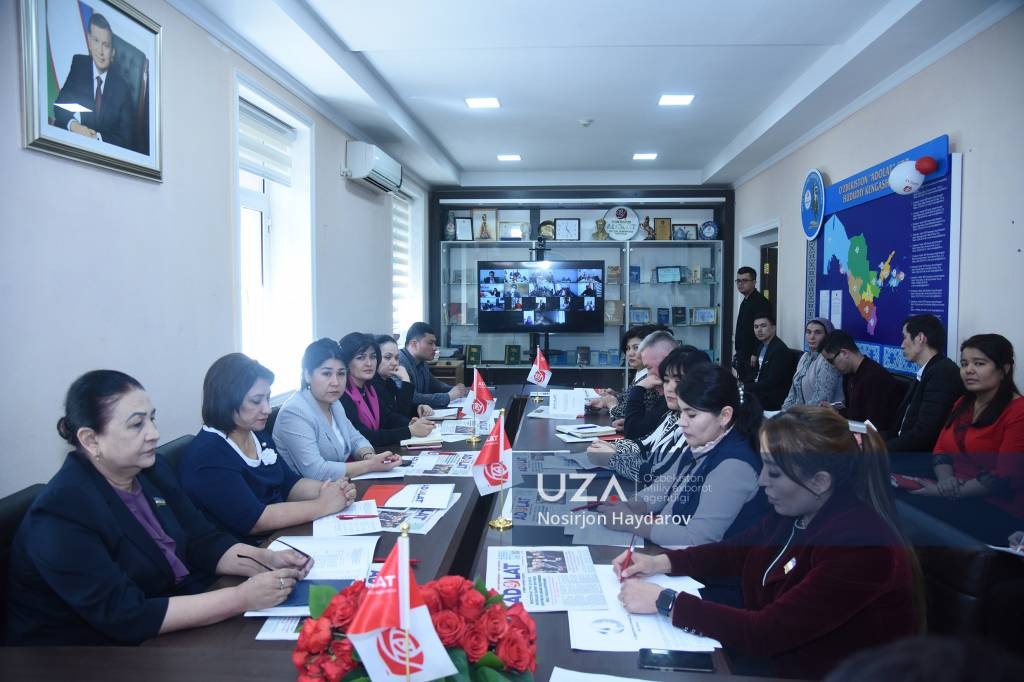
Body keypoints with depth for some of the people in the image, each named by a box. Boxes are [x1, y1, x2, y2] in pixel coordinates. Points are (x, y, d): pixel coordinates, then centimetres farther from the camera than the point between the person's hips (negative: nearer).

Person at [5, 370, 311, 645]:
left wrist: (268, 560, -16)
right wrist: (242, 598, -30)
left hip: (175, 627, 7)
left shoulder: (152, 469, 0)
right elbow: (126, 618, -27)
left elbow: (204, 542, 2)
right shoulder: (61, 514, -22)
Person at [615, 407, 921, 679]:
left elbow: (764, 634, -30)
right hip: (776, 653, 7)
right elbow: (735, 551, 12)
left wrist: (664, 602, -26)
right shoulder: (796, 511, -4)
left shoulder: (861, 547, -30)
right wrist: (662, 562, -2)